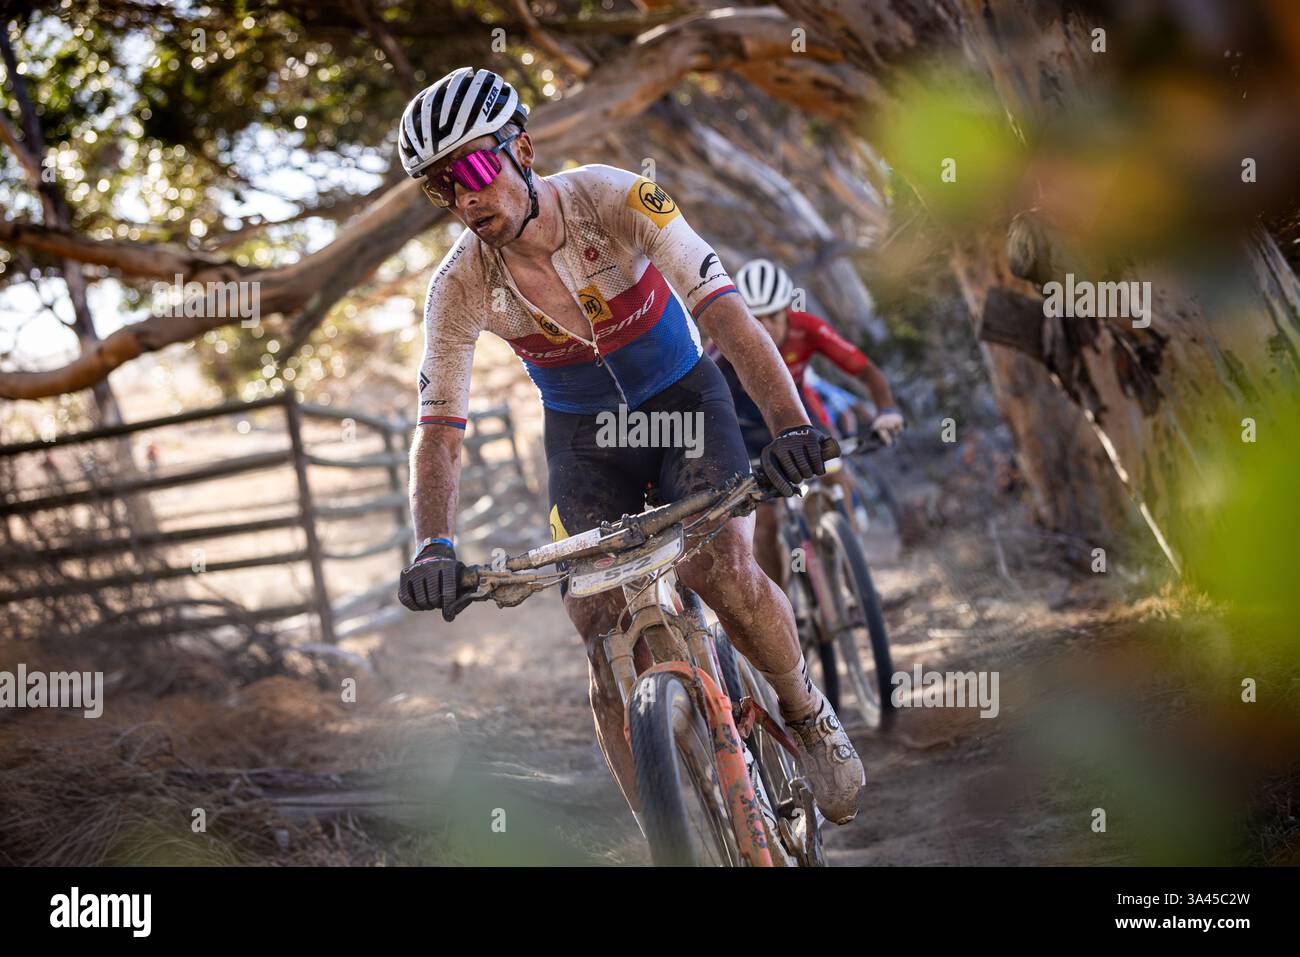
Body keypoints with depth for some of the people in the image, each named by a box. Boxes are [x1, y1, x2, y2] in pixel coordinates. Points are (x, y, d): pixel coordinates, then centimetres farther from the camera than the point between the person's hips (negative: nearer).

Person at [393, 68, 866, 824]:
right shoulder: (461, 286, -19)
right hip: (584, 437, 2)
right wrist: (435, 547, -39)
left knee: (725, 573, -25)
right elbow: (440, 429, -20)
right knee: (601, 628, -11)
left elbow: (724, 310, -34)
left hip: (684, 399, -2)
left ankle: (809, 716, 5)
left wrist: (789, 421, -50)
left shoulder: (613, 199, -26)